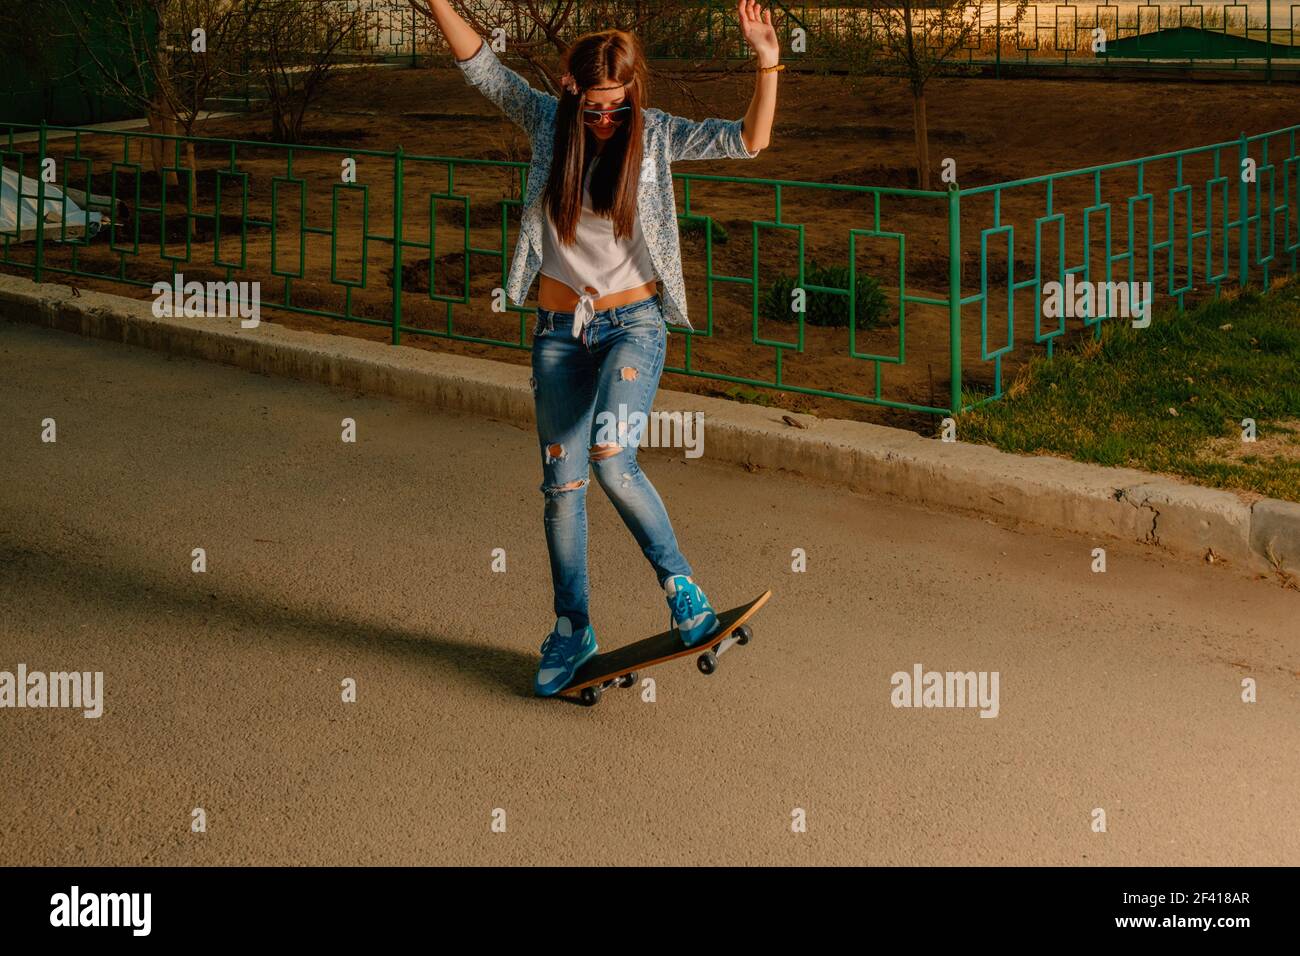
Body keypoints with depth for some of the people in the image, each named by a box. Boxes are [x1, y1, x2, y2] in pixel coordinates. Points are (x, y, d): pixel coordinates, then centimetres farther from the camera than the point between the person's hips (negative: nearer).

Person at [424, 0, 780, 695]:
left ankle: (680, 585, -2)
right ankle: (572, 630, 19)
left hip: (633, 324, -3)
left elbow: (748, 141, -14)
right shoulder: (548, 122, -1)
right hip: (559, 331, 3)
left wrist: (768, 65, -27)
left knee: (611, 459, -23)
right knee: (562, 484, 4)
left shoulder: (656, 135, -5)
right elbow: (479, 64, -3)